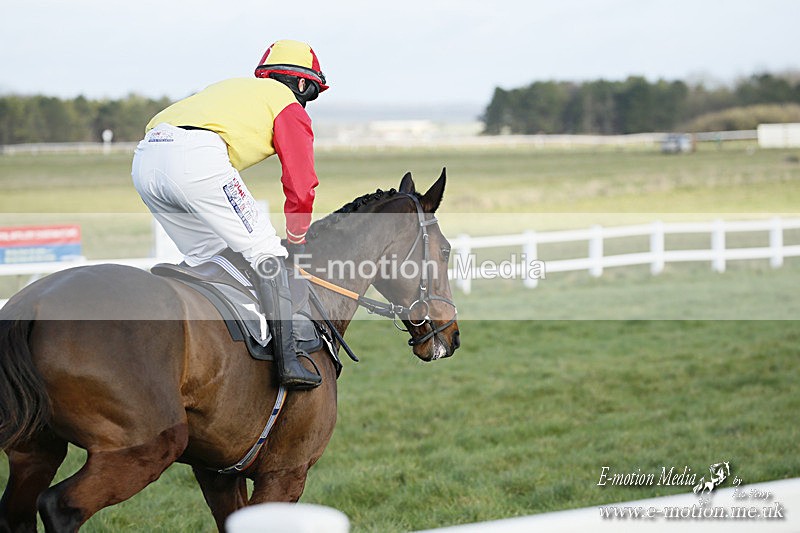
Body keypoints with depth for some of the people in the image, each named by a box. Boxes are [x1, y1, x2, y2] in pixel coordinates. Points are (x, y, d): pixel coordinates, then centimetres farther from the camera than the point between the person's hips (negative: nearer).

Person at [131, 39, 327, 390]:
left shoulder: (236, 88, 39)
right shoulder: (290, 108, 18)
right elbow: (301, 187, 13)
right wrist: (296, 241, 27)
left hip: (144, 162, 8)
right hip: (195, 157, -8)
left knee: (206, 255, 23)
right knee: (266, 251, -3)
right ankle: (287, 358, -14)